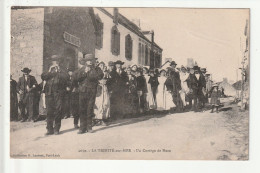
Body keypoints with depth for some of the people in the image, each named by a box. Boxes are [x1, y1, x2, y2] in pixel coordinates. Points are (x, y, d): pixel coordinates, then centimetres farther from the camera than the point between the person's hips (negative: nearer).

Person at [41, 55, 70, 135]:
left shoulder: (62, 71, 14)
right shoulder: (48, 71, 20)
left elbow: (66, 78, -6)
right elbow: (43, 77, 1)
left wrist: (58, 71, -6)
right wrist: (50, 71, -6)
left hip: (59, 93, -1)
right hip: (49, 93, 2)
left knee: (58, 110, -5)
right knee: (49, 111, -2)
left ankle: (56, 129, 3)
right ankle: (50, 129, 3)